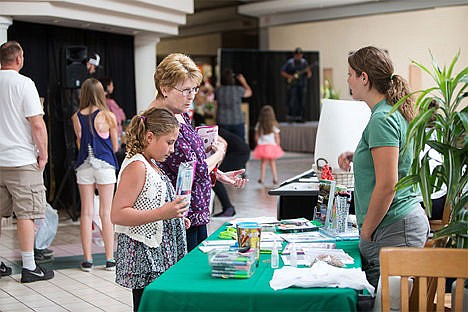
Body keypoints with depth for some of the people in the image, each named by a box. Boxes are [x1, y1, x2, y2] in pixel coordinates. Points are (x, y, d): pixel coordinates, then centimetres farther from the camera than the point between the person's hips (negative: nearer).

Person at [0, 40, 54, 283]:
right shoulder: (23, 83, -9)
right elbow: (37, 124, -15)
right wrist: (43, 153, -4)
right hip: (21, 160, -6)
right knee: (25, 214, -1)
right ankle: (29, 267, 2)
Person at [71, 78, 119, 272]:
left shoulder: (76, 117, 1)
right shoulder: (108, 116, -5)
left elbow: (79, 144, 7)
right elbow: (115, 147, 4)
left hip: (84, 166, 2)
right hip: (105, 165, -2)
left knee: (86, 213, 6)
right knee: (106, 213, 4)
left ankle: (87, 260, 9)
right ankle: (110, 259, 7)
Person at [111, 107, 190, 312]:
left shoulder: (151, 165, 15)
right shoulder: (136, 166, -15)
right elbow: (117, 215, -22)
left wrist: (174, 215, 13)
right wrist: (161, 214, -25)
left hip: (159, 255, 10)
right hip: (144, 258, -10)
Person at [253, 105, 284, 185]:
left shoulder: (259, 125, -3)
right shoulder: (274, 125, -7)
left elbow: (256, 137, 2)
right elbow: (277, 138, -3)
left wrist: (258, 144, 17)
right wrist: (278, 146, 10)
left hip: (261, 145, 1)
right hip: (272, 146, -1)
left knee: (263, 162, 12)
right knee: (272, 162, 11)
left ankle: (262, 178, 9)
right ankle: (275, 178, 6)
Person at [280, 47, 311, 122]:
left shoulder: (304, 62, 10)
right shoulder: (289, 62, 0)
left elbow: (309, 74, 14)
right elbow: (282, 72, 1)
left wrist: (308, 72, -9)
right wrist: (289, 76, -13)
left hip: (302, 85, 3)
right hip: (293, 84, -3)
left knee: (302, 102, 2)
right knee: (291, 102, -11)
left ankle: (299, 117, 8)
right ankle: (290, 116, -5)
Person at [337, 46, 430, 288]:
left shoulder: (382, 119, -17)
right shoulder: (395, 113, 14)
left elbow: (387, 185, -22)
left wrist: (366, 231, -11)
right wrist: (356, 156, 14)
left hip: (393, 231, -10)